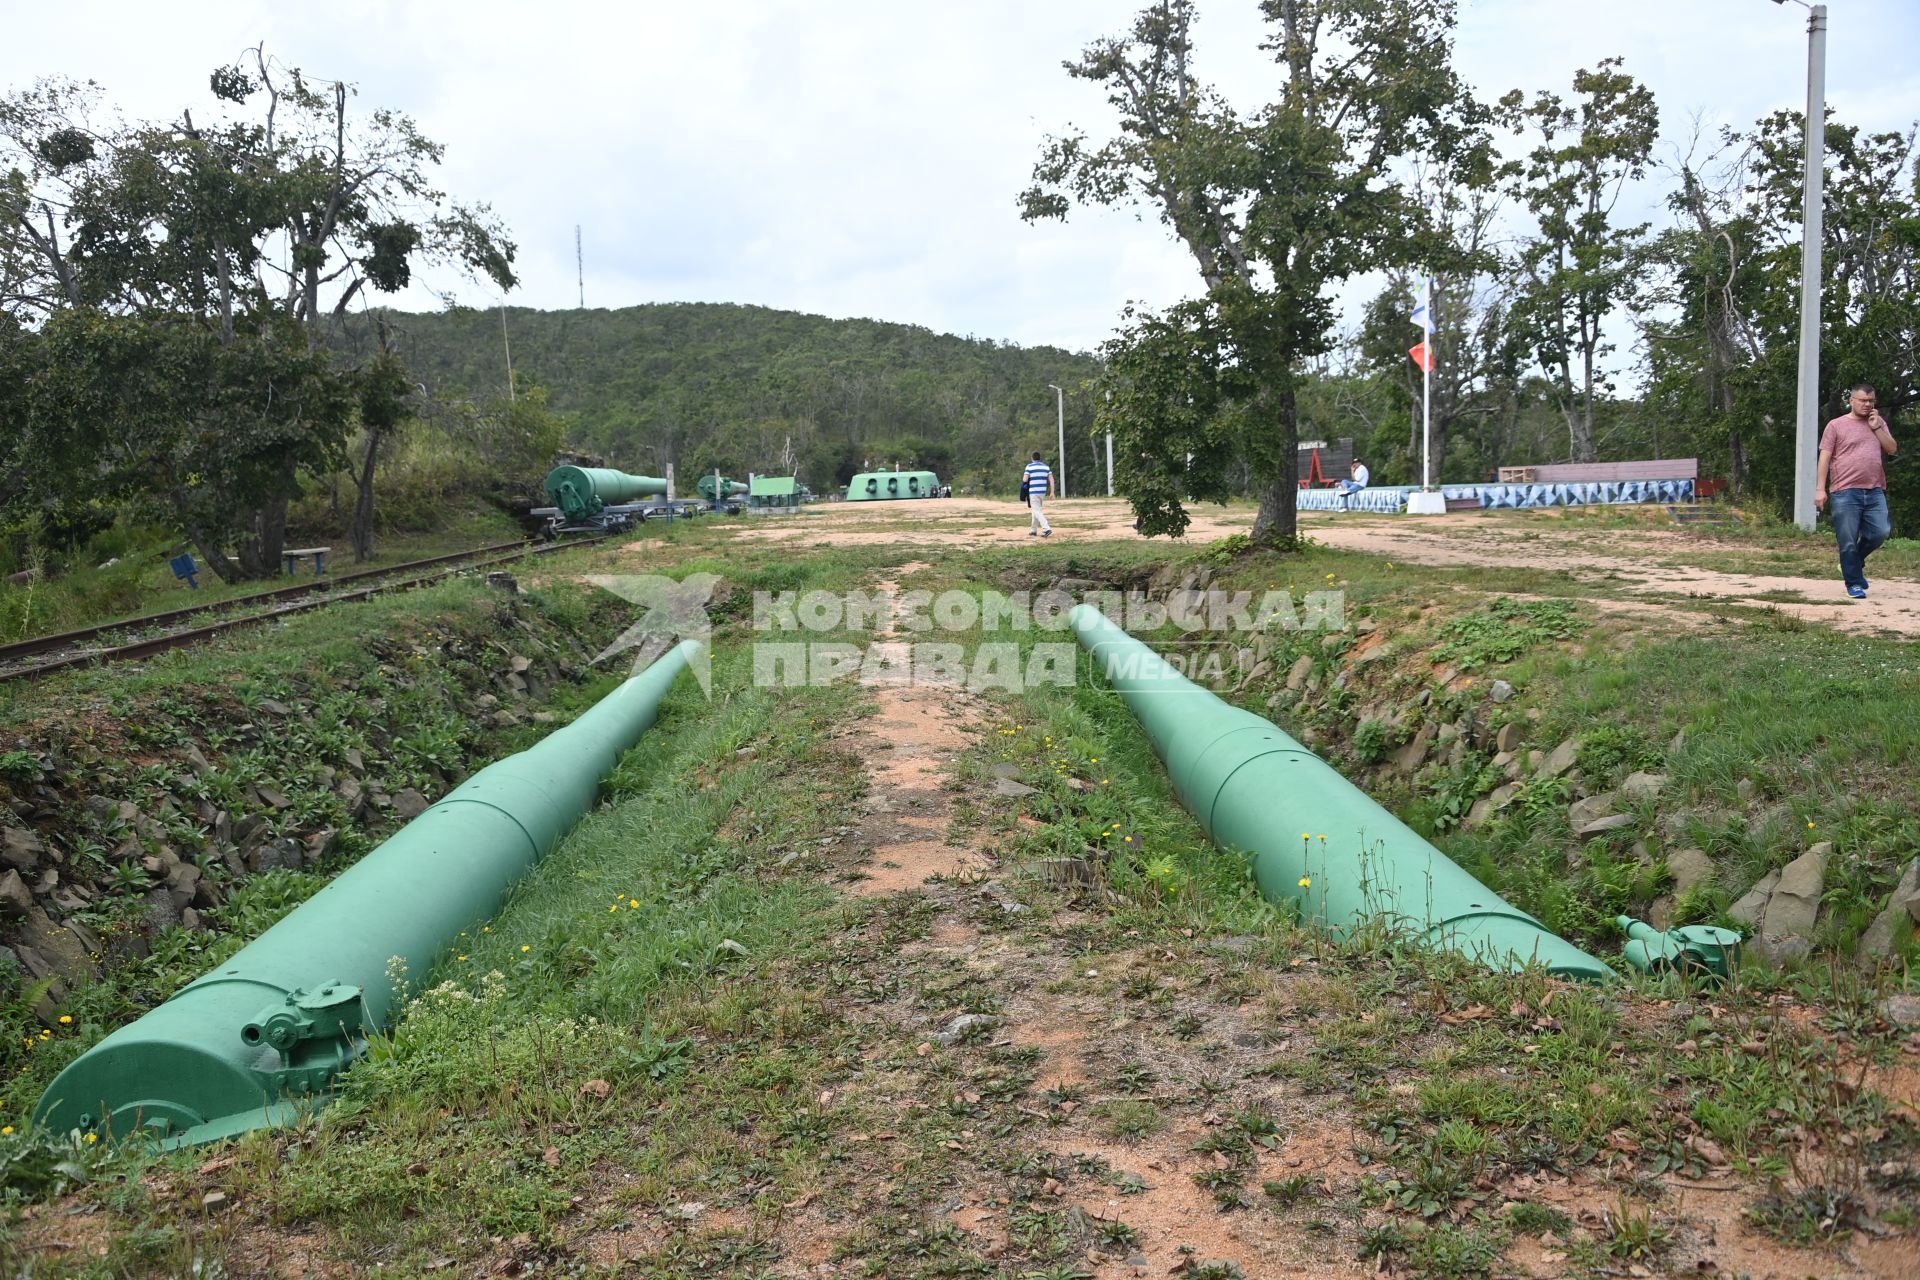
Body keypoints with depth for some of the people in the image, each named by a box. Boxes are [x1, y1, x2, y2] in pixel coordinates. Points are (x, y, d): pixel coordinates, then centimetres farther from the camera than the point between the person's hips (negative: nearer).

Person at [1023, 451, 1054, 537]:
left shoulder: (1030, 466, -4)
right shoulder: (1046, 466, 10)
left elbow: (1025, 479, -10)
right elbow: (1051, 479, 4)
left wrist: (1024, 476, 14)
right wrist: (1052, 492, 6)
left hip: (1033, 492, -6)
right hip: (1043, 491, 6)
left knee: (1037, 511, -7)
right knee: (1036, 510, 20)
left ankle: (1047, 529, -23)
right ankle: (1033, 530, 25)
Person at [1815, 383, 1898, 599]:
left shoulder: (1879, 423, 16)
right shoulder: (1836, 425, 3)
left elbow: (1892, 449, 8)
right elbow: (1825, 458, -1)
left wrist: (1876, 427, -2)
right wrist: (1820, 489, -8)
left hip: (1875, 491, 4)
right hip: (1845, 492, -4)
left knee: (1881, 532, -4)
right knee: (1848, 542, -3)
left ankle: (1855, 562, 22)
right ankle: (1854, 583, 7)